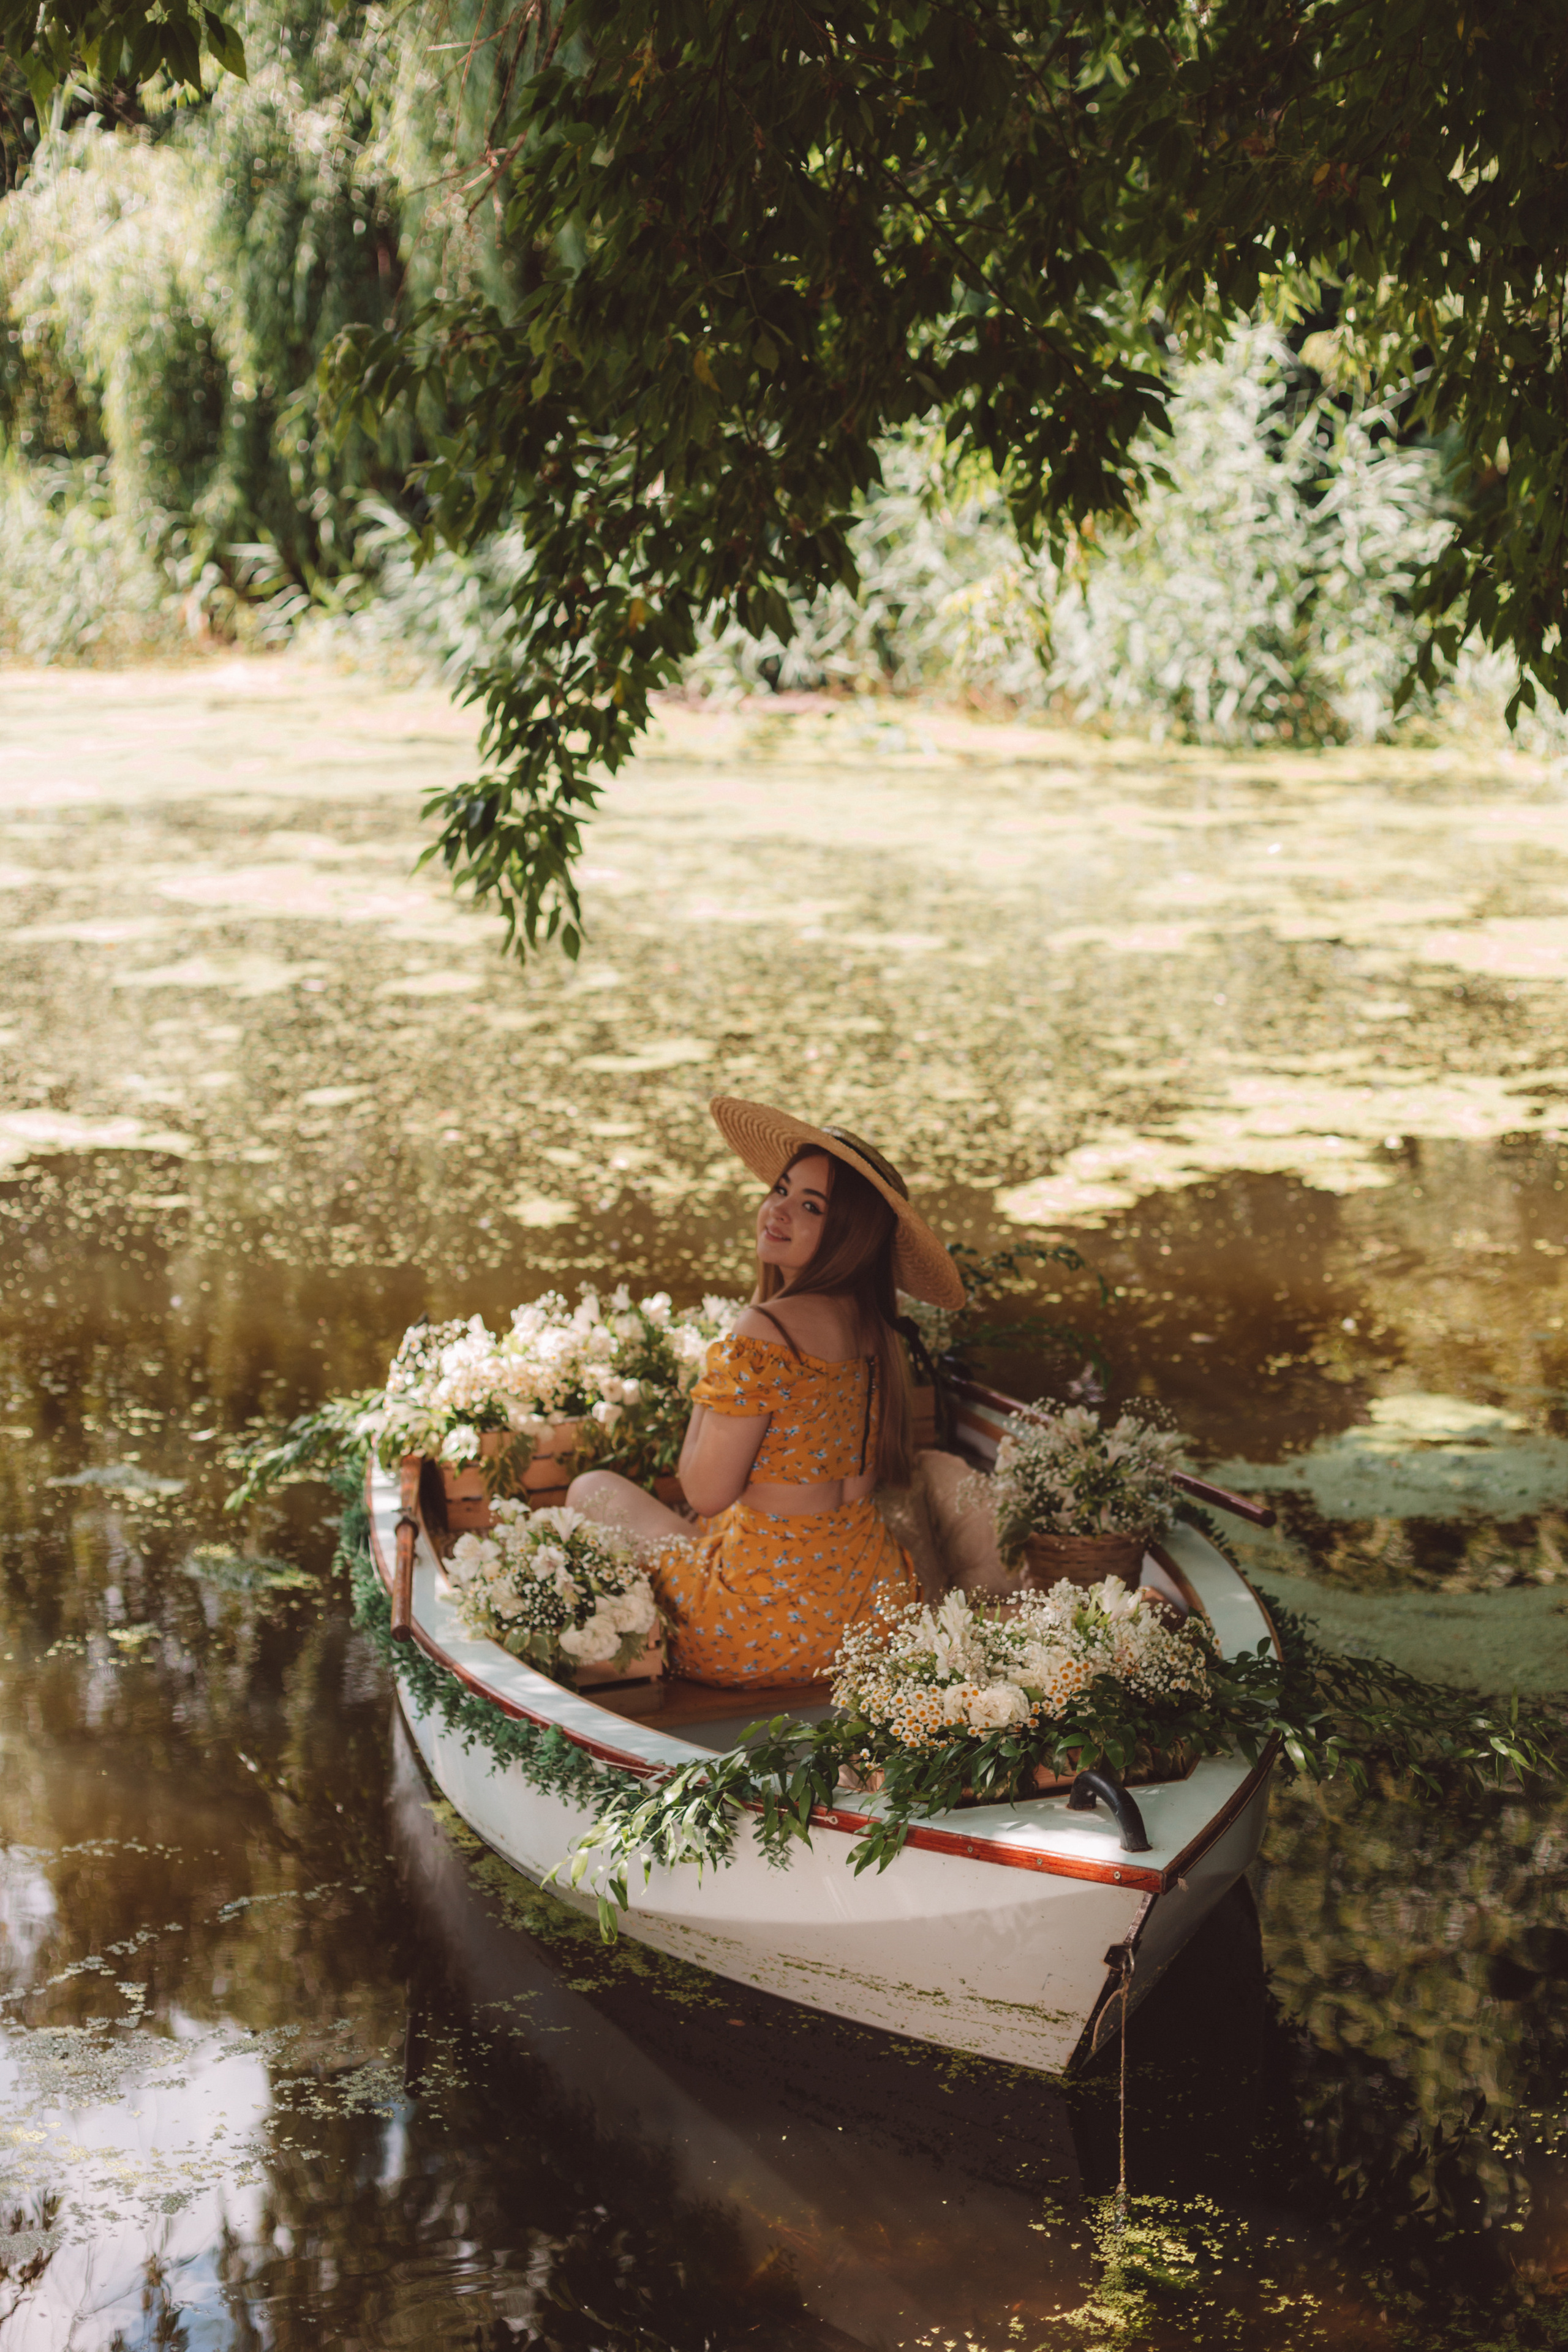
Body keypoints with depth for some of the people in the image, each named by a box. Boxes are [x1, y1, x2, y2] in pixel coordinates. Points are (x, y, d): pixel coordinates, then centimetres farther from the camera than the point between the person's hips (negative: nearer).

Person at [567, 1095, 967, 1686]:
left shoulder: (766, 1333, -23)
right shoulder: (871, 1324, 2)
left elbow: (707, 1493, -16)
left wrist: (708, 1387, -2)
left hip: (781, 1620, -8)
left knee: (594, 1490, 17)